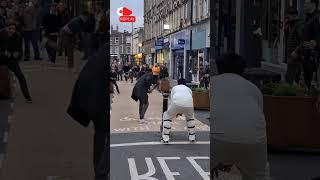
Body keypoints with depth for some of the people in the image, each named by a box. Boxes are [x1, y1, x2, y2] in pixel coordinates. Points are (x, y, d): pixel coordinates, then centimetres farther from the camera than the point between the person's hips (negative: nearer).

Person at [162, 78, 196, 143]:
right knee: (190, 117, 33)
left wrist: (176, 112, 41)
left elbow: (172, 99, 29)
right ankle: (192, 137, 34)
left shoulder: (174, 87, 32)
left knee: (167, 116, 20)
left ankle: (165, 138, 13)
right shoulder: (188, 89, 35)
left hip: (177, 103, -2)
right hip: (188, 104, 2)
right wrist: (181, 112, 47)